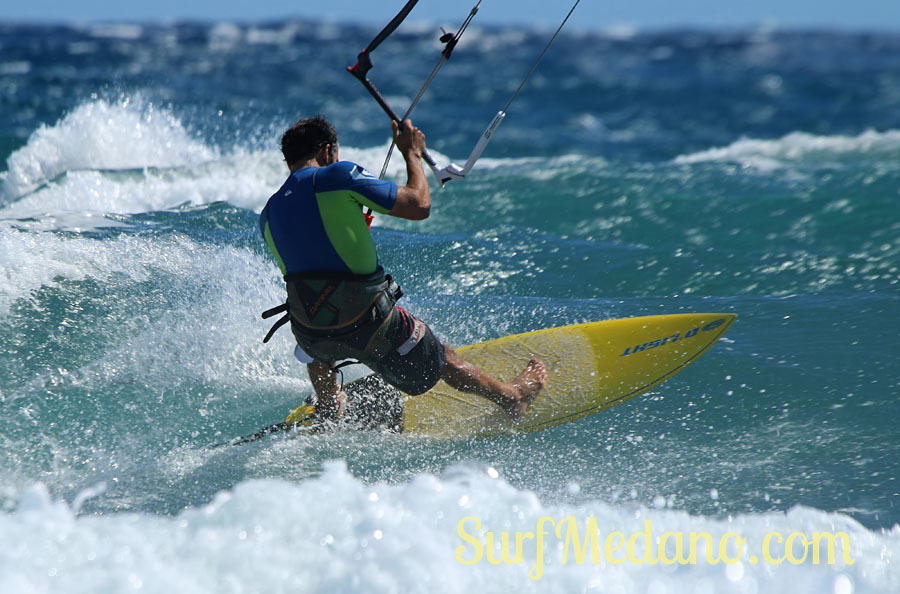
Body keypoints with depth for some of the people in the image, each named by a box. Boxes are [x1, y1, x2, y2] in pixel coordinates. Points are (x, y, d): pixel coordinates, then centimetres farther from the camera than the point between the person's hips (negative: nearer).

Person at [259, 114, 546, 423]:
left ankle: (328, 406, 57)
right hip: (370, 326, -3)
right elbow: (419, 205, -9)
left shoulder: (268, 216, 4)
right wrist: (412, 153, 9)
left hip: (313, 333, 3)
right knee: (439, 359, 24)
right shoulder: (339, 175, -12)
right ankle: (512, 396, 45)